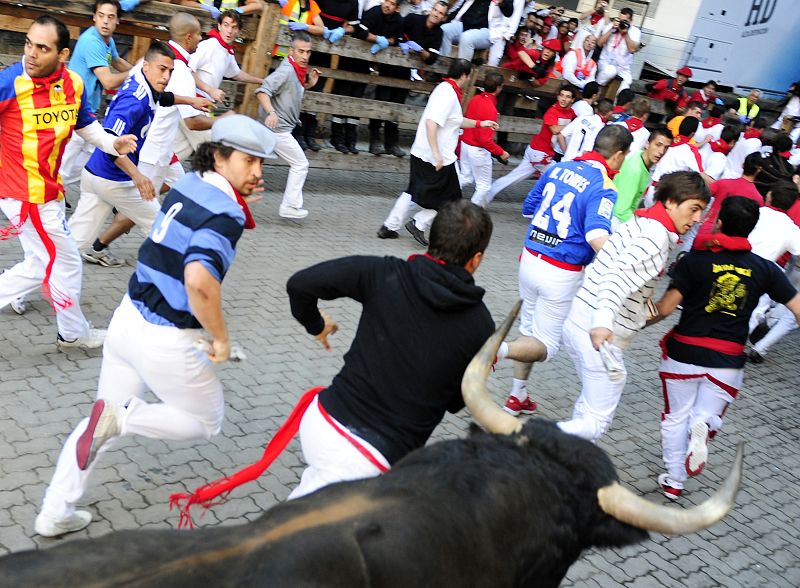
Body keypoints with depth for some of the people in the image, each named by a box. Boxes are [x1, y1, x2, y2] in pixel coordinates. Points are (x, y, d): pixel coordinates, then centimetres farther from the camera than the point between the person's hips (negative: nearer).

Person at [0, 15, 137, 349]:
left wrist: (112, 143, -4)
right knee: (64, 263, 8)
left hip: (48, 190, 7)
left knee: (41, 264, 21)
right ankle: (74, 334, 29)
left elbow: (86, 125, 12)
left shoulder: (73, 83, -3)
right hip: (27, 194, -7)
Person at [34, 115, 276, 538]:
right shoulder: (226, 214, -20)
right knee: (206, 423, 17)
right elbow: (199, 280, -34)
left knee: (103, 425, 22)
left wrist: (239, 197, 15)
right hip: (166, 342, -8)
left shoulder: (188, 183, 4)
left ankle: (54, 514, 23)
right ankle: (122, 416, -2)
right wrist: (221, 338, -20)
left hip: (127, 319, 8)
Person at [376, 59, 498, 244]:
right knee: (448, 198, 8)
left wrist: (480, 123, 29)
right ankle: (419, 224, 10)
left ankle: (389, 227, 19)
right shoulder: (448, 94, -19)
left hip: (421, 153, 9)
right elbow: (431, 122, -29)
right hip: (437, 157, -9)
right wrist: (436, 153, -32)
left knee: (414, 193, 18)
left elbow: (456, 120, 26)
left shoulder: (447, 90, 12)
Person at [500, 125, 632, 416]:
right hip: (562, 274, -6)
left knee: (529, 331, 24)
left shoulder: (559, 168, 2)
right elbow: (597, 237, -33)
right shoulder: (604, 189, -17)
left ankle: (518, 396, 34)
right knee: (545, 345, 8)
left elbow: (528, 207, 14)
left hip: (530, 260, 6)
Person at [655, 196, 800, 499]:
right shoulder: (765, 269, -2)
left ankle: (674, 480, 23)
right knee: (708, 414, 19)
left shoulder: (695, 260, -10)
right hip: (728, 361, 1)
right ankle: (702, 427, -16)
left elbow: (665, 308, -14)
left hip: (684, 352, -1)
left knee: (676, 417, 17)